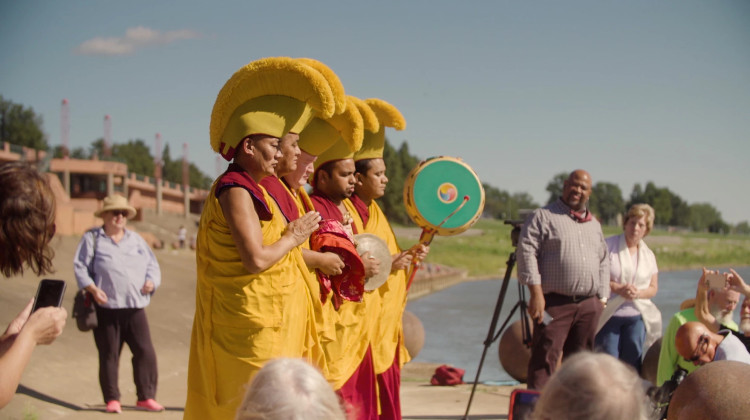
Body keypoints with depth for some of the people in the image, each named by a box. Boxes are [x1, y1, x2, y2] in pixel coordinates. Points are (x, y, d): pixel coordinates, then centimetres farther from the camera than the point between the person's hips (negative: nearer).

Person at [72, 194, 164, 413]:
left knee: (145, 352, -3)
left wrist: (151, 282, -2)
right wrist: (93, 289, -14)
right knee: (109, 355, 2)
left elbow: (152, 265, 19)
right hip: (106, 307, -3)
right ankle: (112, 399, 12)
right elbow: (80, 267, 0)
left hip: (135, 308, 3)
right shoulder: (92, 238, 5)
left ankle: (146, 397, 6)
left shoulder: (136, 239, 18)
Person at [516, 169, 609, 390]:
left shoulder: (594, 224, 21)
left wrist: (602, 297, 14)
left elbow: (603, 262, 24)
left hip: (588, 305, 6)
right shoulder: (543, 216, 1)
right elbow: (526, 251, -8)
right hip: (555, 303, -6)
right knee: (545, 358, -10)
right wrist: (536, 292, -16)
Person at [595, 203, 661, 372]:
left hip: (636, 316, 3)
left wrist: (638, 293, -9)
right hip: (608, 314, -3)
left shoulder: (648, 255, 12)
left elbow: (653, 288, 12)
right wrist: (617, 288, -18)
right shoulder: (609, 245, -1)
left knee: (632, 361, 1)